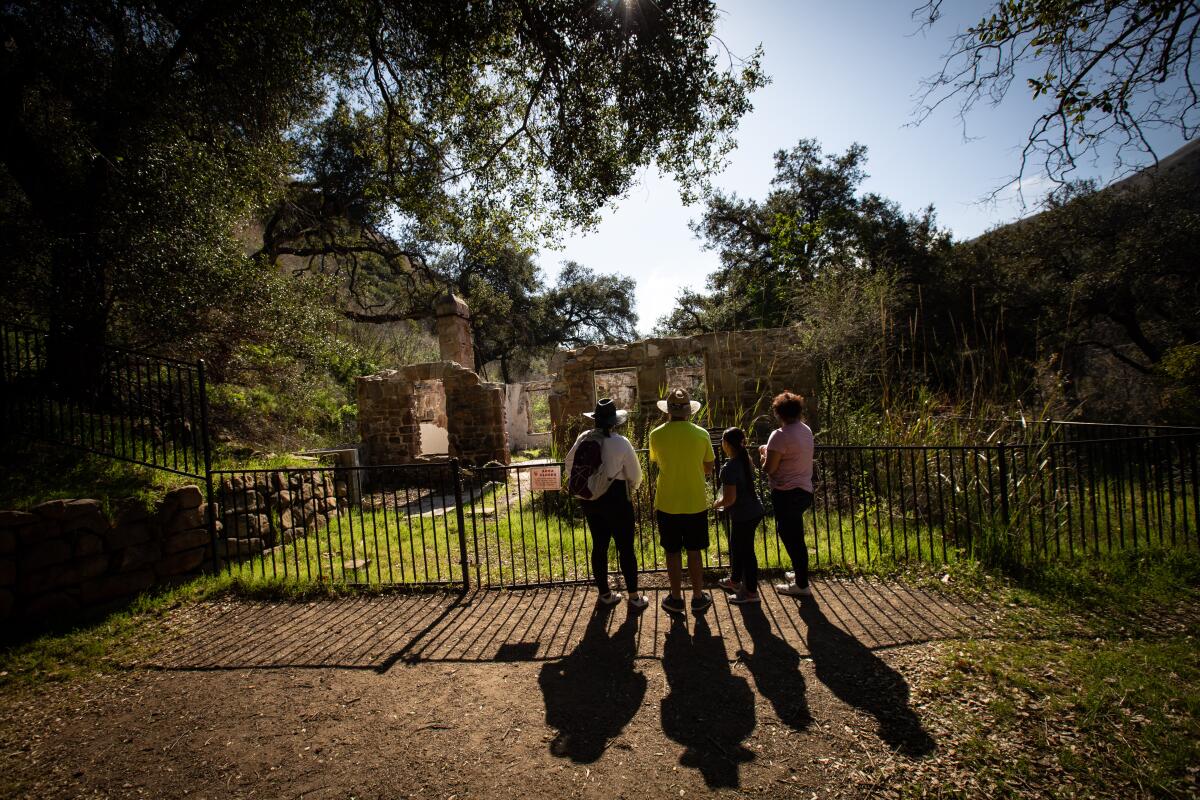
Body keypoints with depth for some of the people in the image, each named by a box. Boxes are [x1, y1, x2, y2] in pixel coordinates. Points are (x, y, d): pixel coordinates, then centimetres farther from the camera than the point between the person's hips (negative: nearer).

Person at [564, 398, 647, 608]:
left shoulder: (583, 439, -3)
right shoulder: (620, 443, -16)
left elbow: (569, 465, 9)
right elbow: (635, 475, -8)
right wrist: (630, 491, 14)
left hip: (589, 501, 5)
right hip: (616, 500, -5)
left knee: (599, 545, 15)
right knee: (626, 548, 6)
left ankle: (604, 593, 27)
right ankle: (634, 596, 14)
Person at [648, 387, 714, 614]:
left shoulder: (657, 435, -9)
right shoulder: (701, 434, -8)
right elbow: (709, 468, 2)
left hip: (667, 504, 0)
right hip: (696, 503, 1)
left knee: (672, 553, 12)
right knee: (694, 553, 13)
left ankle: (676, 599, 22)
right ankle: (698, 598, 24)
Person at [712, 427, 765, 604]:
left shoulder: (729, 468, -23)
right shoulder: (746, 460, 3)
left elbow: (730, 498, -24)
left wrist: (717, 504, -6)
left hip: (743, 515, -9)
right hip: (754, 510, 9)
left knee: (745, 551, 5)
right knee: (736, 547, 23)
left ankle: (751, 592, 18)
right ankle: (735, 580, 40)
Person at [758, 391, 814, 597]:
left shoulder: (780, 435, -20)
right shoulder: (806, 430, 7)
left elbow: (769, 469, -18)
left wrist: (764, 455, 0)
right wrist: (771, 451, 14)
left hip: (787, 494, -9)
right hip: (803, 490, 9)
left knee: (792, 537, 2)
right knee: (793, 534, 24)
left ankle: (801, 585, 12)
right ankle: (799, 573, 37)